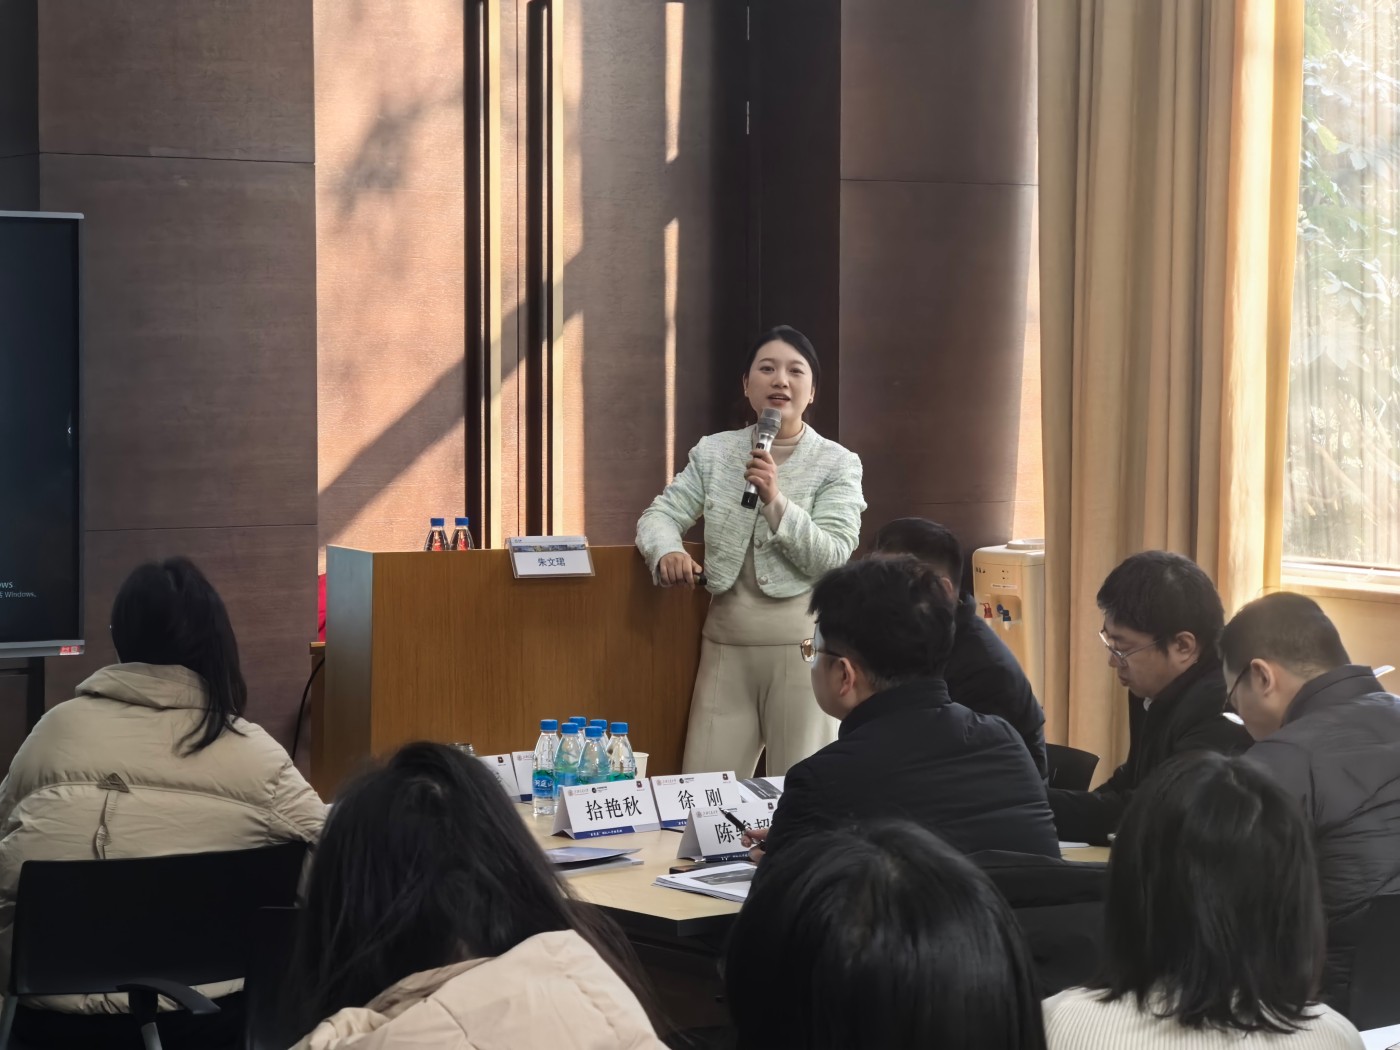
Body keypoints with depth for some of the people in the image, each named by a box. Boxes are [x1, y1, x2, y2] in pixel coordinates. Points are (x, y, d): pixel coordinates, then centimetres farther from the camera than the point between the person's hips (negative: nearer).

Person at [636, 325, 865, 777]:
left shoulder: (838, 464, -1)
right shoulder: (713, 453, 9)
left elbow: (832, 557, -10)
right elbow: (660, 514, 3)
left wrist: (776, 501, -22)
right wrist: (668, 552, -19)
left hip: (802, 645, -3)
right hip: (725, 643, 3)